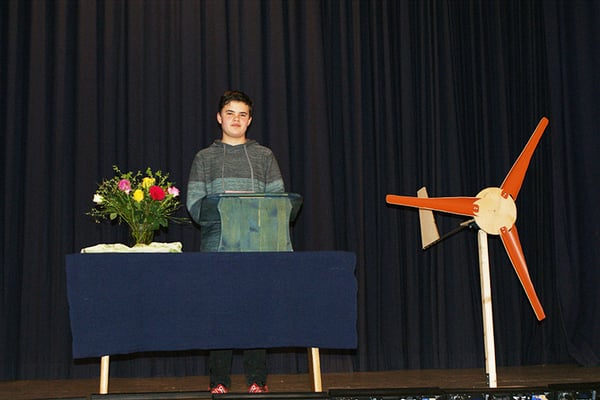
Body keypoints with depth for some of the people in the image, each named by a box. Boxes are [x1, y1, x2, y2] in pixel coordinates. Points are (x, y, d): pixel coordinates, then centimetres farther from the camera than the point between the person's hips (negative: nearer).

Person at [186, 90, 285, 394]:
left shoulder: (264, 156, 16)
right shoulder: (205, 158, 15)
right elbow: (194, 203, 5)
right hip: (216, 241, 0)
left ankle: (257, 380, 2)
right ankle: (219, 381, 3)